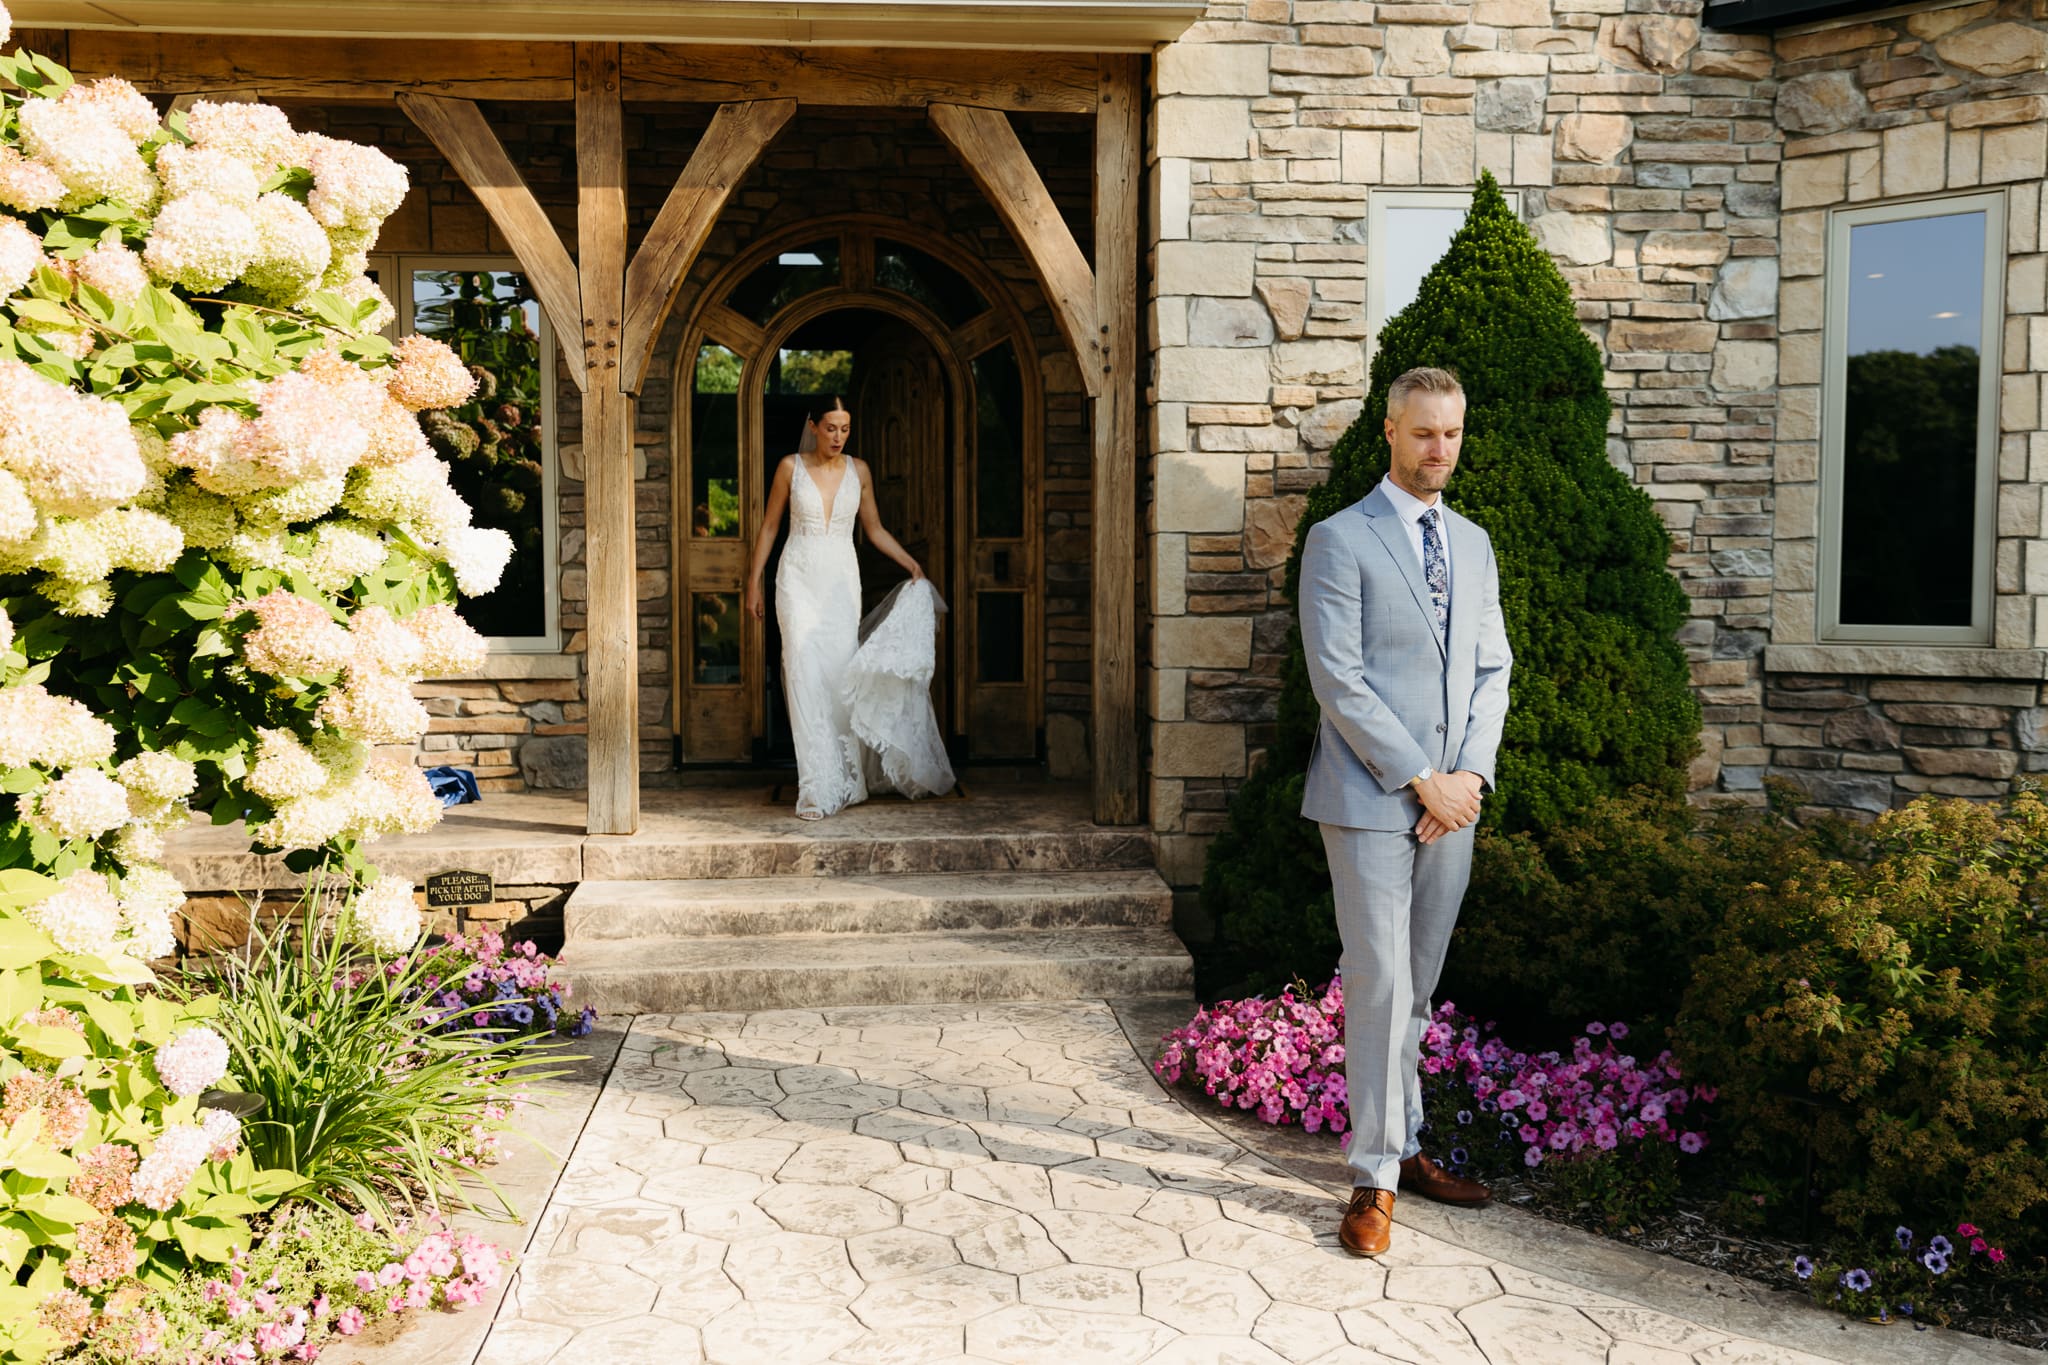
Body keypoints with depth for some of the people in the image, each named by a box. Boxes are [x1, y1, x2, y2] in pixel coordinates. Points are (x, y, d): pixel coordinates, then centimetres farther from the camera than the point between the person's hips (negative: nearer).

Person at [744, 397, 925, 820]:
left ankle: (843, 778, 12)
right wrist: (754, 581, 6)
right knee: (805, 675, -10)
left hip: (841, 580, 2)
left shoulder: (858, 471, 6)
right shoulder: (791, 467, 0)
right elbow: (769, 526, 7)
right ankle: (817, 788, -11)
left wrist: (911, 563, 6)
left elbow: (874, 529, 15)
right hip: (799, 578, -2)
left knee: (841, 675, -3)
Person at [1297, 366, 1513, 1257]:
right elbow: (1339, 681, -12)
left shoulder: (1474, 543, 15)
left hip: (1452, 801, 6)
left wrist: (1472, 775, -2)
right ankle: (1375, 1176, 4)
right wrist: (1424, 780, -13)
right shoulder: (1339, 540, -5)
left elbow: (1492, 670, 14)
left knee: (1417, 985, 12)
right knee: (1380, 984, -5)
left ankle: (1404, 1147, 23)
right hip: (1372, 798, -6)